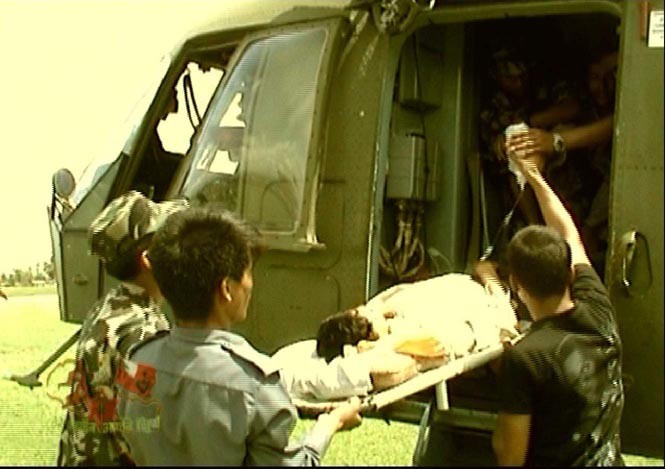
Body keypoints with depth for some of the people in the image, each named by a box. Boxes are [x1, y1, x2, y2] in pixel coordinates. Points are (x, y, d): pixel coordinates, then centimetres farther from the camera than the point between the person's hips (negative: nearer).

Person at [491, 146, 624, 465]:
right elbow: (571, 238, 7)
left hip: (554, 461, -5)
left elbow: (511, 457, -18)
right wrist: (534, 176, 18)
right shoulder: (599, 314, -10)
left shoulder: (523, 358, -26)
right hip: (610, 460, 6)